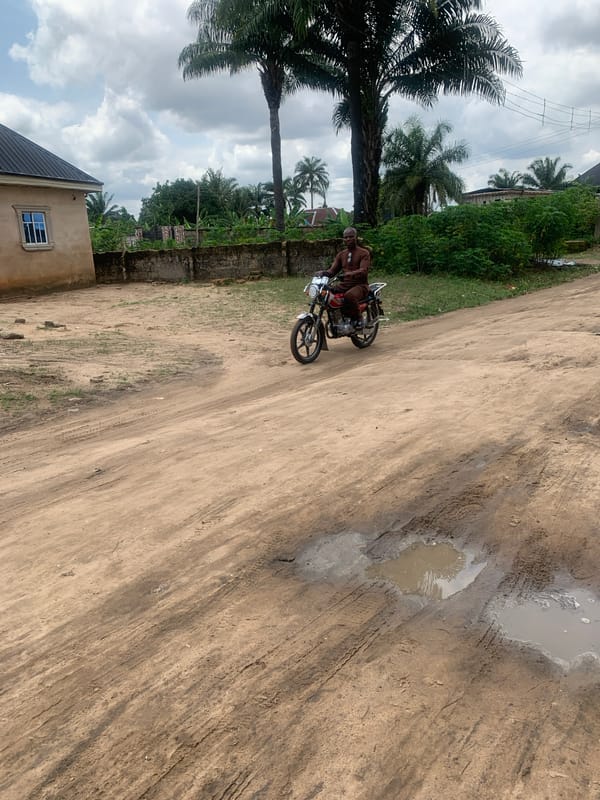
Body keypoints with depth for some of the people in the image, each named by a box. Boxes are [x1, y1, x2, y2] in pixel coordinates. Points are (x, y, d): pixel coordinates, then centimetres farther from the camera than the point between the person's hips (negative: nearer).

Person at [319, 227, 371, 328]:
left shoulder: (364, 253, -1)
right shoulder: (341, 254, 18)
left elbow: (363, 271, -17)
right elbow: (333, 270, 8)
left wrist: (350, 274, -37)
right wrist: (325, 272, -16)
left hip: (360, 285, -6)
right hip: (344, 285, 6)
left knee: (349, 296, -39)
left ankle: (358, 318, -15)